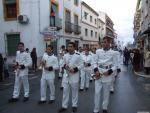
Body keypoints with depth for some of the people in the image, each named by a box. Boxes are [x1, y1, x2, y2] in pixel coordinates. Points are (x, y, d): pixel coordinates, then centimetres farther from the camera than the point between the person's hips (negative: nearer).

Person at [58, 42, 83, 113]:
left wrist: (74, 69, -21)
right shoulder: (65, 55, 4)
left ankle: (74, 105, 26)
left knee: (74, 91, 10)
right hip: (66, 75, 4)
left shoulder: (78, 56, -10)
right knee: (65, 91, 8)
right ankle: (64, 106, 20)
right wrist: (65, 66, -9)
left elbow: (80, 65, -8)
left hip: (74, 76, -3)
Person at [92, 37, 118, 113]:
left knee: (106, 93, 13)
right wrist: (96, 70, -12)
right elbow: (95, 62, 5)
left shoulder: (113, 53, -4)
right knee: (97, 93, 2)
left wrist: (109, 71, -16)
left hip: (107, 76, -1)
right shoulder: (98, 51, 1)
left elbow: (114, 65, -1)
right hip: (98, 75, 1)